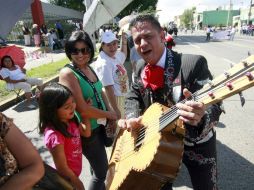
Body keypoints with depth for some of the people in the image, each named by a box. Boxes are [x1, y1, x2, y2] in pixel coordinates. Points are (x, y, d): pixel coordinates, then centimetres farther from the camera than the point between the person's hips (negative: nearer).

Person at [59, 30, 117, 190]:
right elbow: (83, 110, -26)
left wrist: (110, 110, 1)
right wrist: (109, 114, -12)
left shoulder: (89, 68, 2)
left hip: (100, 124, 8)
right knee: (102, 170, 9)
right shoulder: (68, 73, -22)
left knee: (99, 165, 26)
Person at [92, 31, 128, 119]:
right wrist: (116, 110, -26)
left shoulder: (115, 55, 1)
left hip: (120, 96, 9)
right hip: (112, 99, -9)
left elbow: (123, 55, 28)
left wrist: (124, 42, 16)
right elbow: (108, 88, -28)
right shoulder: (104, 63, -26)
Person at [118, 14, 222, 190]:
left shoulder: (194, 63, -25)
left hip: (196, 144, -4)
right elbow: (133, 97, 4)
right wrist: (132, 117, -18)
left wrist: (201, 116, -52)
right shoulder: (141, 70, -6)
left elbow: (213, 105, -28)